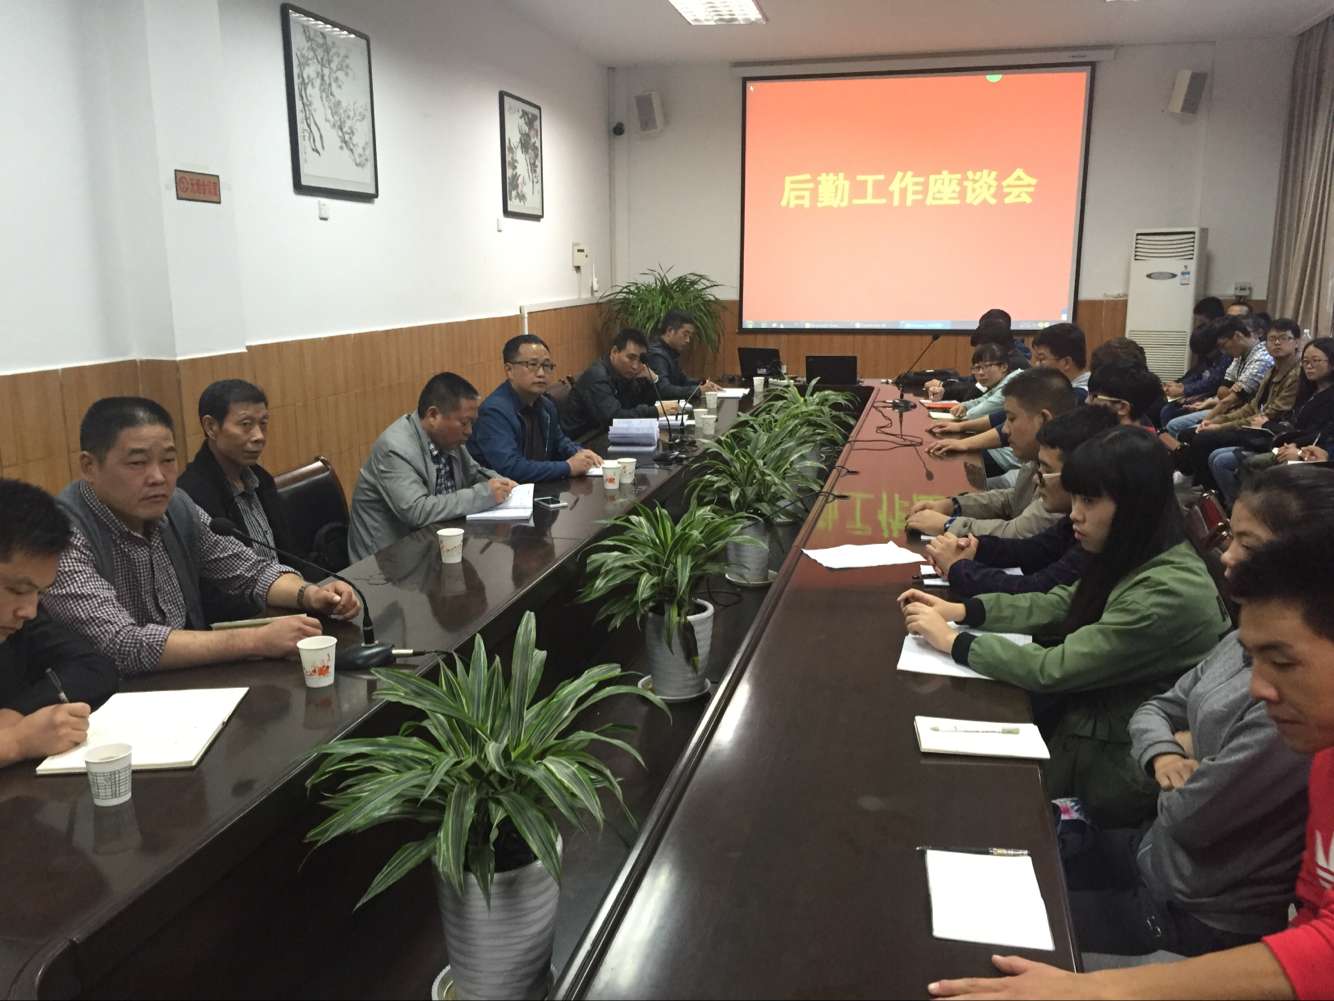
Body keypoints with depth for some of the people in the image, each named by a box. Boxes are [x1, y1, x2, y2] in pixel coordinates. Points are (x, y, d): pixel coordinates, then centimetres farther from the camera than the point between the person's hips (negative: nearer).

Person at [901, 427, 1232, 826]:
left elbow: (1052, 669, -26)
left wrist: (953, 641, -18)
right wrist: (960, 609, -3)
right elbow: (1057, 605, 8)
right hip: (1084, 714, 7)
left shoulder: (1169, 594, -29)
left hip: (1113, 767, -7)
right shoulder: (1132, 559, -1)